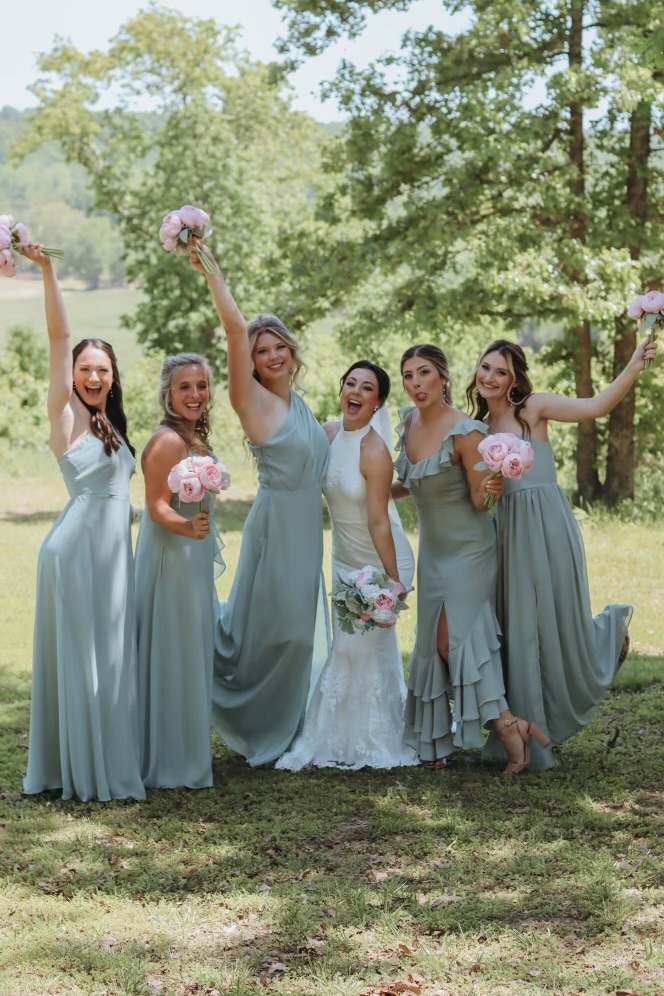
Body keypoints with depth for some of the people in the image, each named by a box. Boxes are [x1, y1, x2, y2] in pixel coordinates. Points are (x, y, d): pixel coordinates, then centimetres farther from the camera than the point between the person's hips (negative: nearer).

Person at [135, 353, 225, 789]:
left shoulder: (197, 439, 10)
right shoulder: (167, 442, -18)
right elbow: (157, 507, -24)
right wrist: (187, 527, -41)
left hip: (196, 561, 10)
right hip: (171, 561, -10)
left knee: (195, 655, 17)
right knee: (173, 659, -2)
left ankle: (191, 750, 28)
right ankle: (171, 763, 7)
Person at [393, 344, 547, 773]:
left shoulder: (466, 432, -22)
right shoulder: (409, 421, 0)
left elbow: (479, 501, -16)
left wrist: (487, 489, -36)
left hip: (467, 548, -7)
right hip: (433, 548, 7)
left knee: (454, 637, -13)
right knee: (435, 640, 9)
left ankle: (509, 724, -7)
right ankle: (437, 742, 16)